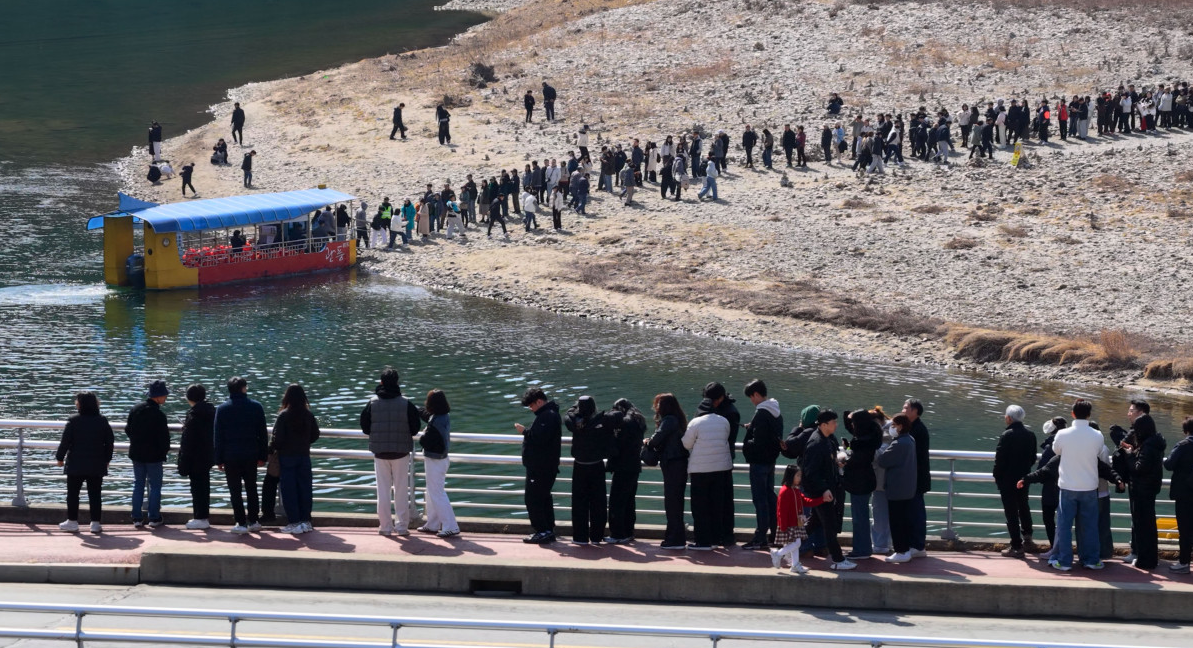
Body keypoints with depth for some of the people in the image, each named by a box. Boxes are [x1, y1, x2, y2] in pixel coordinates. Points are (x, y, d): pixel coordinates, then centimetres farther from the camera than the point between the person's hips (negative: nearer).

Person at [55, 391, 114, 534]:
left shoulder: (73, 421, -12)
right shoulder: (102, 421, -1)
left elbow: (65, 441, -10)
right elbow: (110, 442, 4)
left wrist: (60, 458, 2)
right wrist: (106, 459, 16)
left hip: (76, 465, -3)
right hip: (97, 466, 3)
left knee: (73, 494, 9)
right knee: (95, 494, 6)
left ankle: (72, 521, 13)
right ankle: (96, 523, 4)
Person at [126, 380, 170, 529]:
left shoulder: (136, 409, 1)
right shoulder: (159, 415, -19)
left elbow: (128, 430, 11)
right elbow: (164, 437, -16)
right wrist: (164, 450, 5)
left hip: (136, 454, 6)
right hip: (153, 455, -6)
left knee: (138, 485, 12)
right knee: (155, 486, 5)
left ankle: (137, 518, 10)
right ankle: (154, 518, 5)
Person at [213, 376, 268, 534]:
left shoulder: (222, 409, -4)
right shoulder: (256, 407, -1)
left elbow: (218, 436, -2)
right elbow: (263, 434, 3)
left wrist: (219, 459, 2)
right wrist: (263, 456, 10)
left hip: (230, 456, -2)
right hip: (251, 456, 2)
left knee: (235, 491, 2)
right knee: (251, 488, 14)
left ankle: (241, 523, -1)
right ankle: (254, 521, 15)